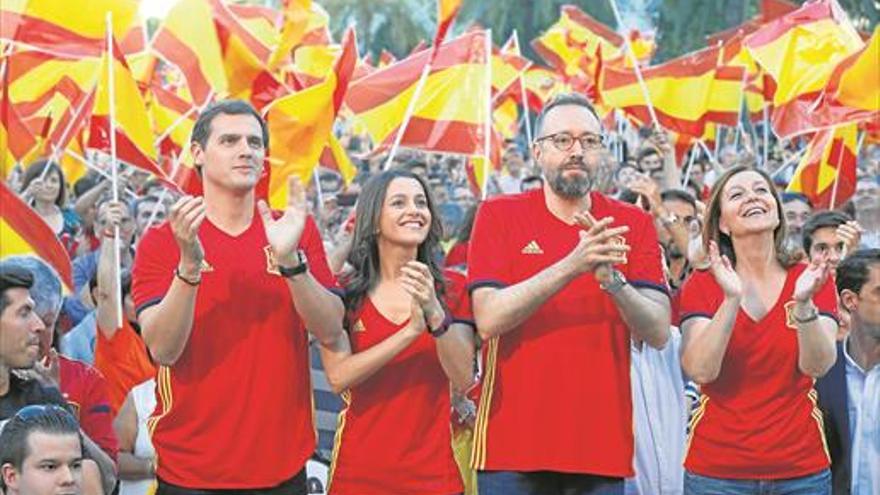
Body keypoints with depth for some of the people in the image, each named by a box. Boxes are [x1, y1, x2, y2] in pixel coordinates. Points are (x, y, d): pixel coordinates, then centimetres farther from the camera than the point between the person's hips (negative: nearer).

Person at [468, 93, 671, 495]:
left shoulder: (633, 224, 7)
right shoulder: (499, 215, 1)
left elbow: (658, 333, -3)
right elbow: (489, 319, -12)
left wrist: (613, 279, -21)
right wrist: (572, 266, -22)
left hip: (604, 449, 2)